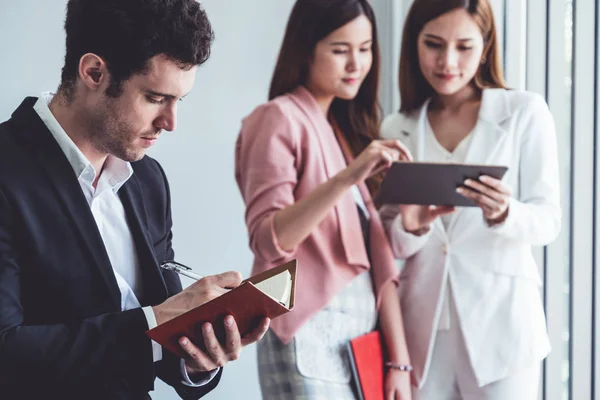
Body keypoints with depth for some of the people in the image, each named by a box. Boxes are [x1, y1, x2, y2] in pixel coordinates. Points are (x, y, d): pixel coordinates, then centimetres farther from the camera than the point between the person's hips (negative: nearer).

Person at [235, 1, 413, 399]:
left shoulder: (352, 127, 15)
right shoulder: (279, 119, -7)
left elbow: (378, 253, 9)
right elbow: (267, 242, -17)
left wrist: (399, 359, 3)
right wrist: (347, 176, -28)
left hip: (367, 329, 7)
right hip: (310, 334, -7)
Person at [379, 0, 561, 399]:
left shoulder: (525, 111, -1)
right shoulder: (396, 129, 8)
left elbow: (548, 220, -4)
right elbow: (390, 243, 8)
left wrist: (504, 214, -25)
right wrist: (410, 227, -15)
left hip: (500, 324, -2)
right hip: (423, 326, 3)